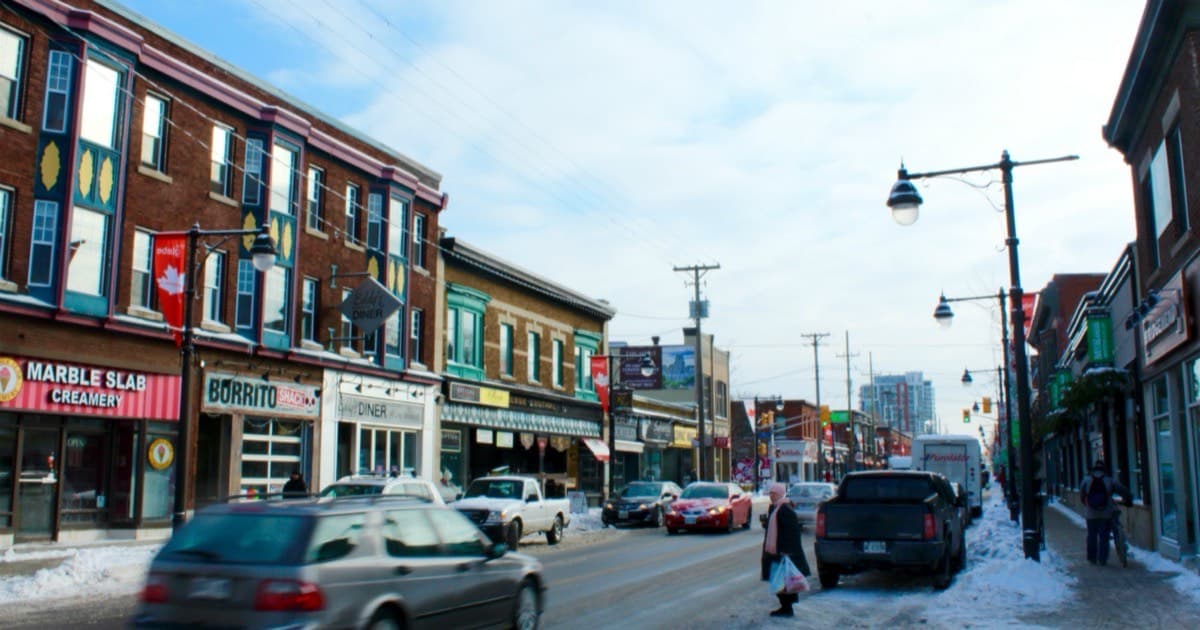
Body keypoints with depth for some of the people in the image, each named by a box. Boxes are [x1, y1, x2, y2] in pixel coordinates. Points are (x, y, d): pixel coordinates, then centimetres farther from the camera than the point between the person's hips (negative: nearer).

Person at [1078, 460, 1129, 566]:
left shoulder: (1086, 480, -1)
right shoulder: (1110, 481, -3)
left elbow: (1081, 495, 5)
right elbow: (1124, 491, 1)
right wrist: (1128, 501, 20)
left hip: (1091, 514, 1)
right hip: (1106, 514, -1)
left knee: (1092, 536, 14)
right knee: (1104, 537, 5)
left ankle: (1092, 558, 22)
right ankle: (1102, 559, 4)